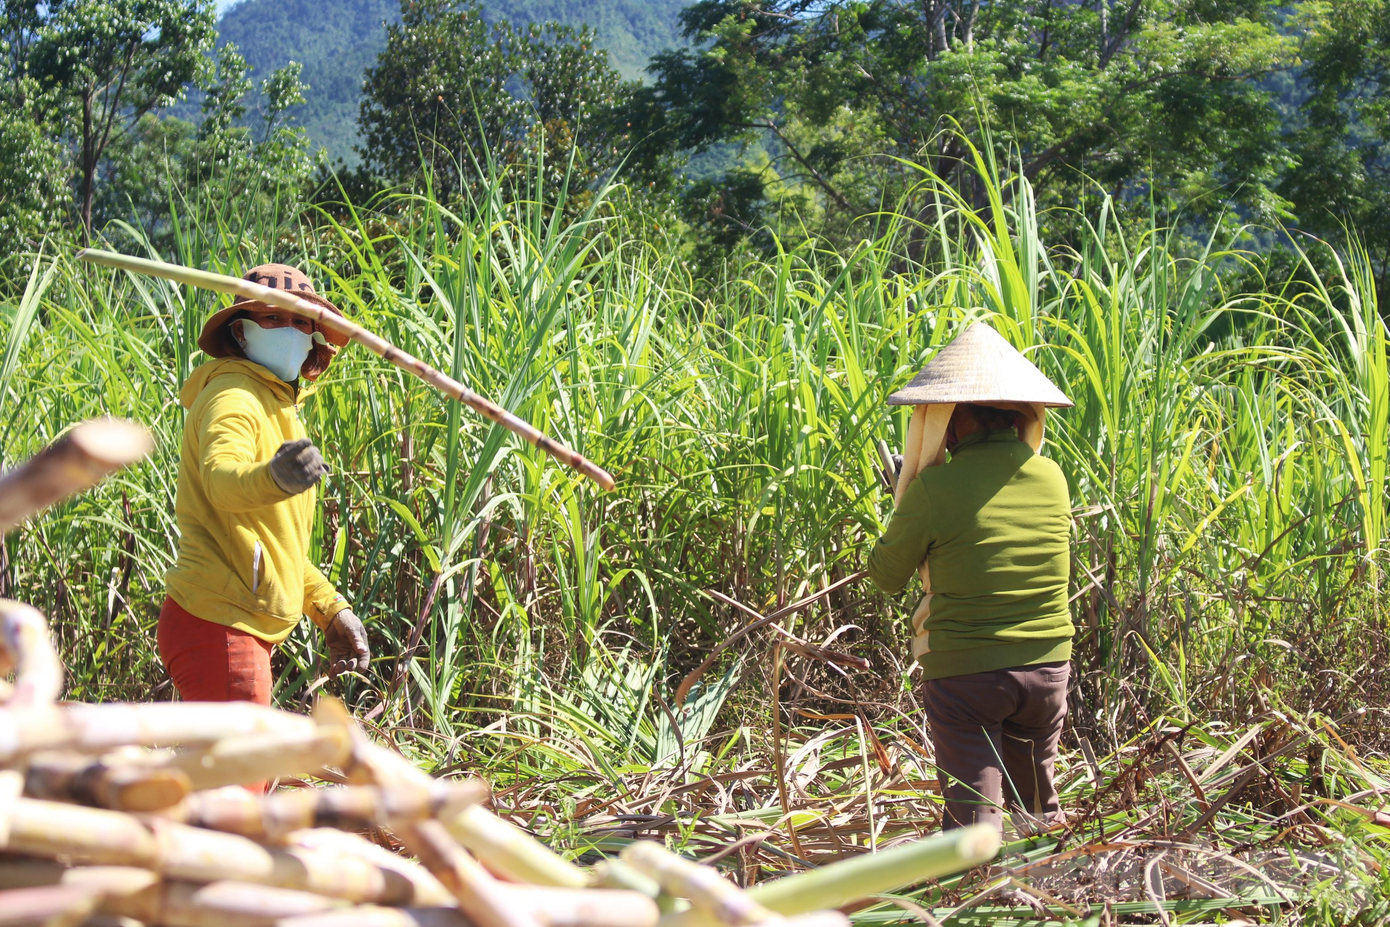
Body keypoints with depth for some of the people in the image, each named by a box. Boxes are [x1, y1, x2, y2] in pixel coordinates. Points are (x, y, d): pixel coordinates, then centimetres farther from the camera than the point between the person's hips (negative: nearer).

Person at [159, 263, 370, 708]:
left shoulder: (277, 407, 22)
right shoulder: (234, 396, -10)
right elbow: (221, 478, -34)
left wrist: (330, 607, 18)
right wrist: (273, 477, -55)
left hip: (242, 627, 11)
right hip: (218, 623, -10)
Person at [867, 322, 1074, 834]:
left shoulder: (935, 487, -15)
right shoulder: (1051, 479, -1)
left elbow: (885, 575, -2)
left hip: (964, 674, -4)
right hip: (1047, 668, 5)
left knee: (973, 816, -1)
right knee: (1036, 814, 22)